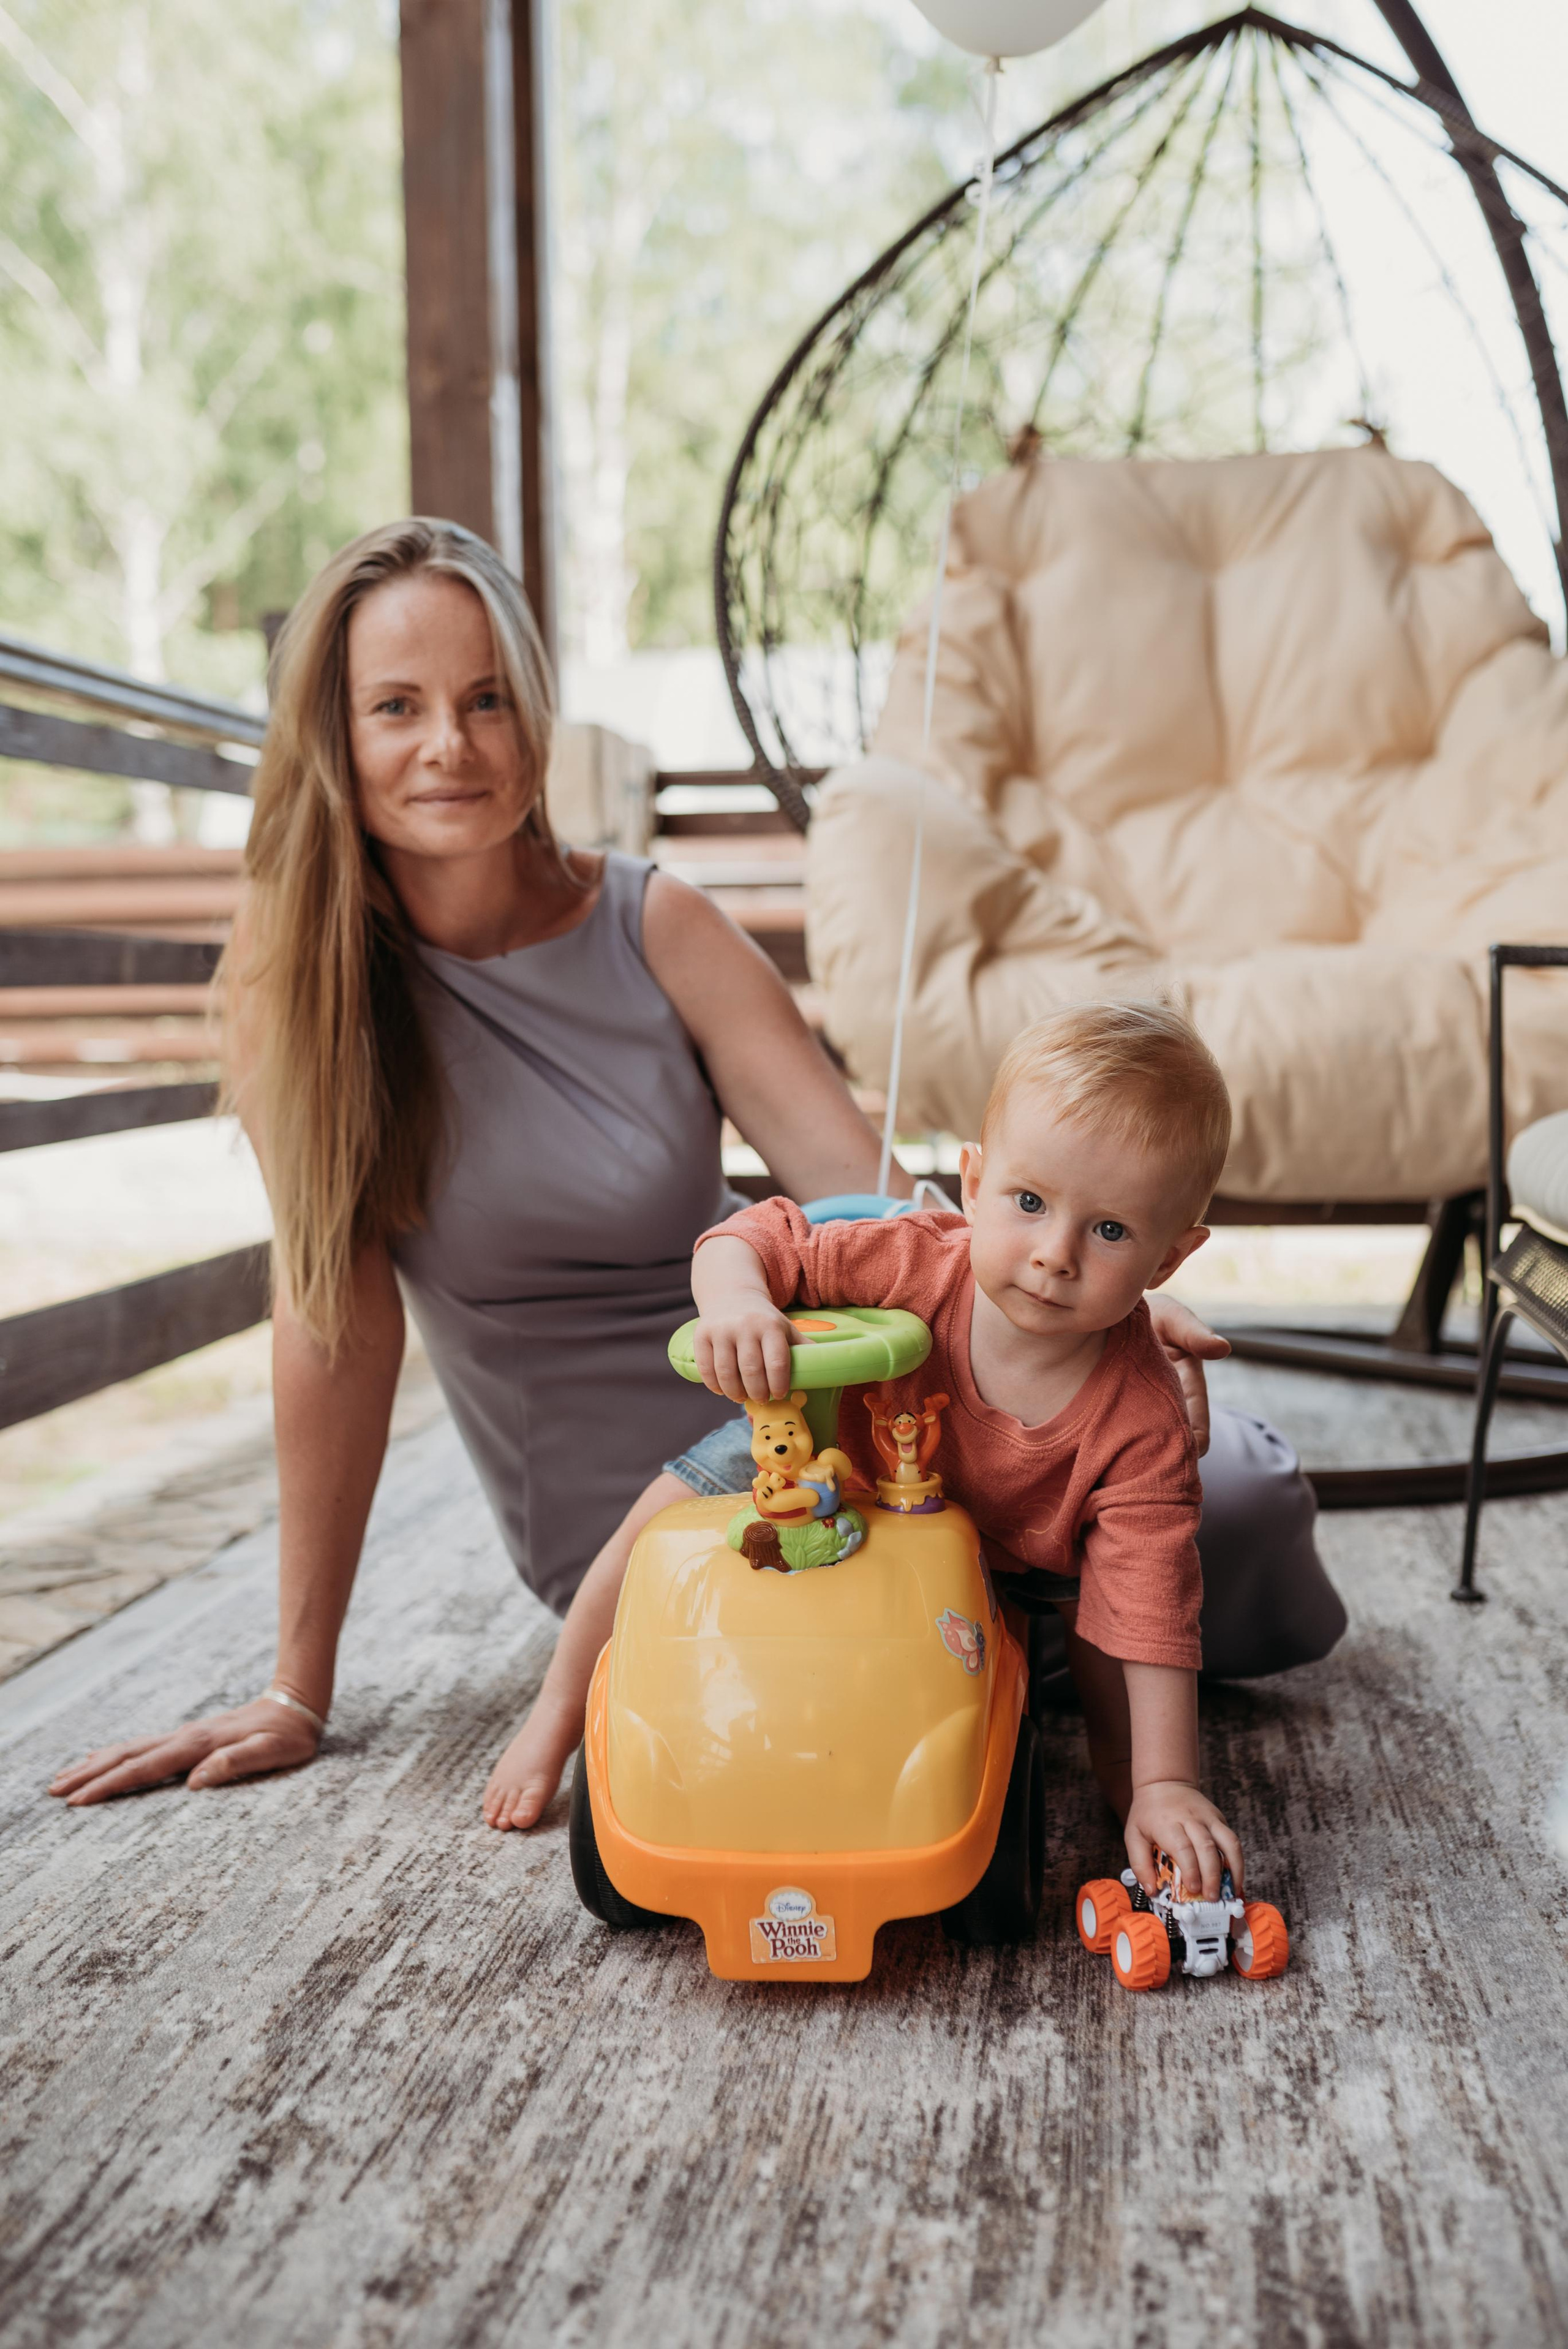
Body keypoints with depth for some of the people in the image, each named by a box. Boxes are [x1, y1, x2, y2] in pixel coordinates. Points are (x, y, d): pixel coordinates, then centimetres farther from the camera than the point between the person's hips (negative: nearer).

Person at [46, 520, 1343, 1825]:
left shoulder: (655, 929, -7)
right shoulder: (294, 966, -11)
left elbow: (874, 1197, -12)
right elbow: (336, 1312, -11)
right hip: (618, 1518, -2)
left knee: (1232, 1484, -11)